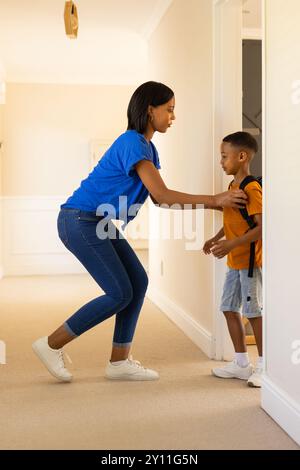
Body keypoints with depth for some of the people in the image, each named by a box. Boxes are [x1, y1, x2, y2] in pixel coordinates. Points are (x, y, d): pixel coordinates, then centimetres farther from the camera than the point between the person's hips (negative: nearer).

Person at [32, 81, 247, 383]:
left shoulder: (148, 147, 13)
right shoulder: (132, 142, -17)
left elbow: (160, 199, 9)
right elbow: (161, 194, -22)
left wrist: (213, 203, 4)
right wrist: (213, 200, -18)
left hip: (97, 223, 9)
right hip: (79, 221, -9)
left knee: (138, 281, 4)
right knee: (119, 293, -8)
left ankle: (119, 362, 11)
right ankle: (51, 345, 5)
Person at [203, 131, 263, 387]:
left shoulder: (252, 188, -17)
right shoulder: (233, 186, 12)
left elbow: (261, 227, -23)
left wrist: (232, 244, -28)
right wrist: (216, 239, 12)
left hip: (250, 261, -9)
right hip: (234, 262, 9)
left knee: (254, 312, -2)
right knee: (230, 309, 11)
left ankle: (263, 366, 13)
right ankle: (242, 363, 21)